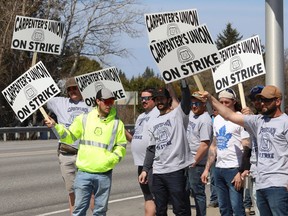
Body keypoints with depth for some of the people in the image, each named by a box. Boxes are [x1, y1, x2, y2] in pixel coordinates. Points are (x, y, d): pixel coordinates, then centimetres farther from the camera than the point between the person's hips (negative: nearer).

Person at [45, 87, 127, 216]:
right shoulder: (84, 119, 4)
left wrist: (112, 159, -8)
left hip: (104, 174, 0)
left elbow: (121, 147, 9)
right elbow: (69, 137, 10)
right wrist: (55, 126, -5)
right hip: (84, 172, 0)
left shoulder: (117, 123, 4)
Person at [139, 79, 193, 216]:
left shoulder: (178, 114, 0)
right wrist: (145, 170, 15)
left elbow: (186, 98, -18)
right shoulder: (154, 124, 19)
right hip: (158, 172, 6)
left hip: (176, 170, -6)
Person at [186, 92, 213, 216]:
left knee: (198, 192, -4)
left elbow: (205, 145, -22)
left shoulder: (205, 120, -17)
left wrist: (194, 162, -19)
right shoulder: (191, 114, 9)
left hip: (197, 163, -9)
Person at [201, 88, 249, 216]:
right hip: (219, 168, 7)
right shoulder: (217, 119, 14)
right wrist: (207, 169, 15)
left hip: (234, 169, -7)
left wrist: (241, 172, -19)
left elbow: (246, 148, -12)